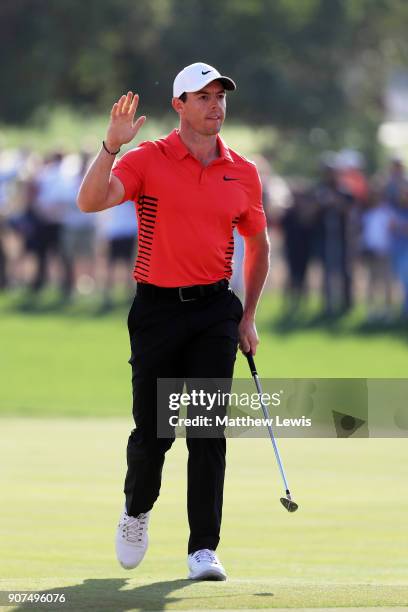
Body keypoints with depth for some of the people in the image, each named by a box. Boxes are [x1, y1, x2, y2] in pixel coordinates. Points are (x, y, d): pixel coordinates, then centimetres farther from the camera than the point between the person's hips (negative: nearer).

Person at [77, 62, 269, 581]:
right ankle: (137, 509, 33)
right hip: (157, 308, -2)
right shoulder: (147, 160, -3)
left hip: (215, 309, 2)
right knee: (152, 431, 3)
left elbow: (258, 244, 19)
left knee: (209, 431, -6)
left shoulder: (243, 173, 7)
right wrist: (112, 144, -29)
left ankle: (203, 549, -4)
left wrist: (248, 316, 14)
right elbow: (90, 202, -18)